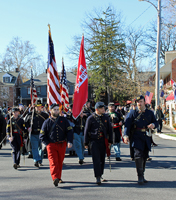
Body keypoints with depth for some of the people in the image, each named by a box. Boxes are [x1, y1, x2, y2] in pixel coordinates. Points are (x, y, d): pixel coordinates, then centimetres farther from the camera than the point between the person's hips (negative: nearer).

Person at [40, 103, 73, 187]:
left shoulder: (63, 120, 7)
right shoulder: (47, 122, 4)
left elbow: (69, 131, 4)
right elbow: (42, 135, 9)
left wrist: (70, 142, -10)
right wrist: (47, 144, -2)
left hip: (62, 145, 2)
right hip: (51, 145, -2)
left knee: (60, 162, 10)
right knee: (53, 162, -15)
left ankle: (59, 178, 24)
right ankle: (55, 178, -25)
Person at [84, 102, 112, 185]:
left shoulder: (106, 117, 8)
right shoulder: (91, 118, -3)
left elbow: (109, 129, 13)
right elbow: (86, 131, 1)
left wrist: (110, 141, 8)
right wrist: (86, 143, -1)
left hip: (103, 141, 4)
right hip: (94, 141, -4)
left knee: (102, 159, 11)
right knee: (96, 159, -9)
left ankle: (100, 175, 27)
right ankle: (97, 177, -8)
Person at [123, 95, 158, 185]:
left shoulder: (150, 113, 13)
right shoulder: (133, 112, 3)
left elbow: (156, 122, 18)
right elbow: (127, 124, -2)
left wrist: (153, 125, -7)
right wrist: (126, 135, -14)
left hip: (147, 137, 4)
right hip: (137, 137, -4)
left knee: (144, 156, 9)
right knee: (138, 155, -15)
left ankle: (142, 176, 22)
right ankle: (140, 177, -11)